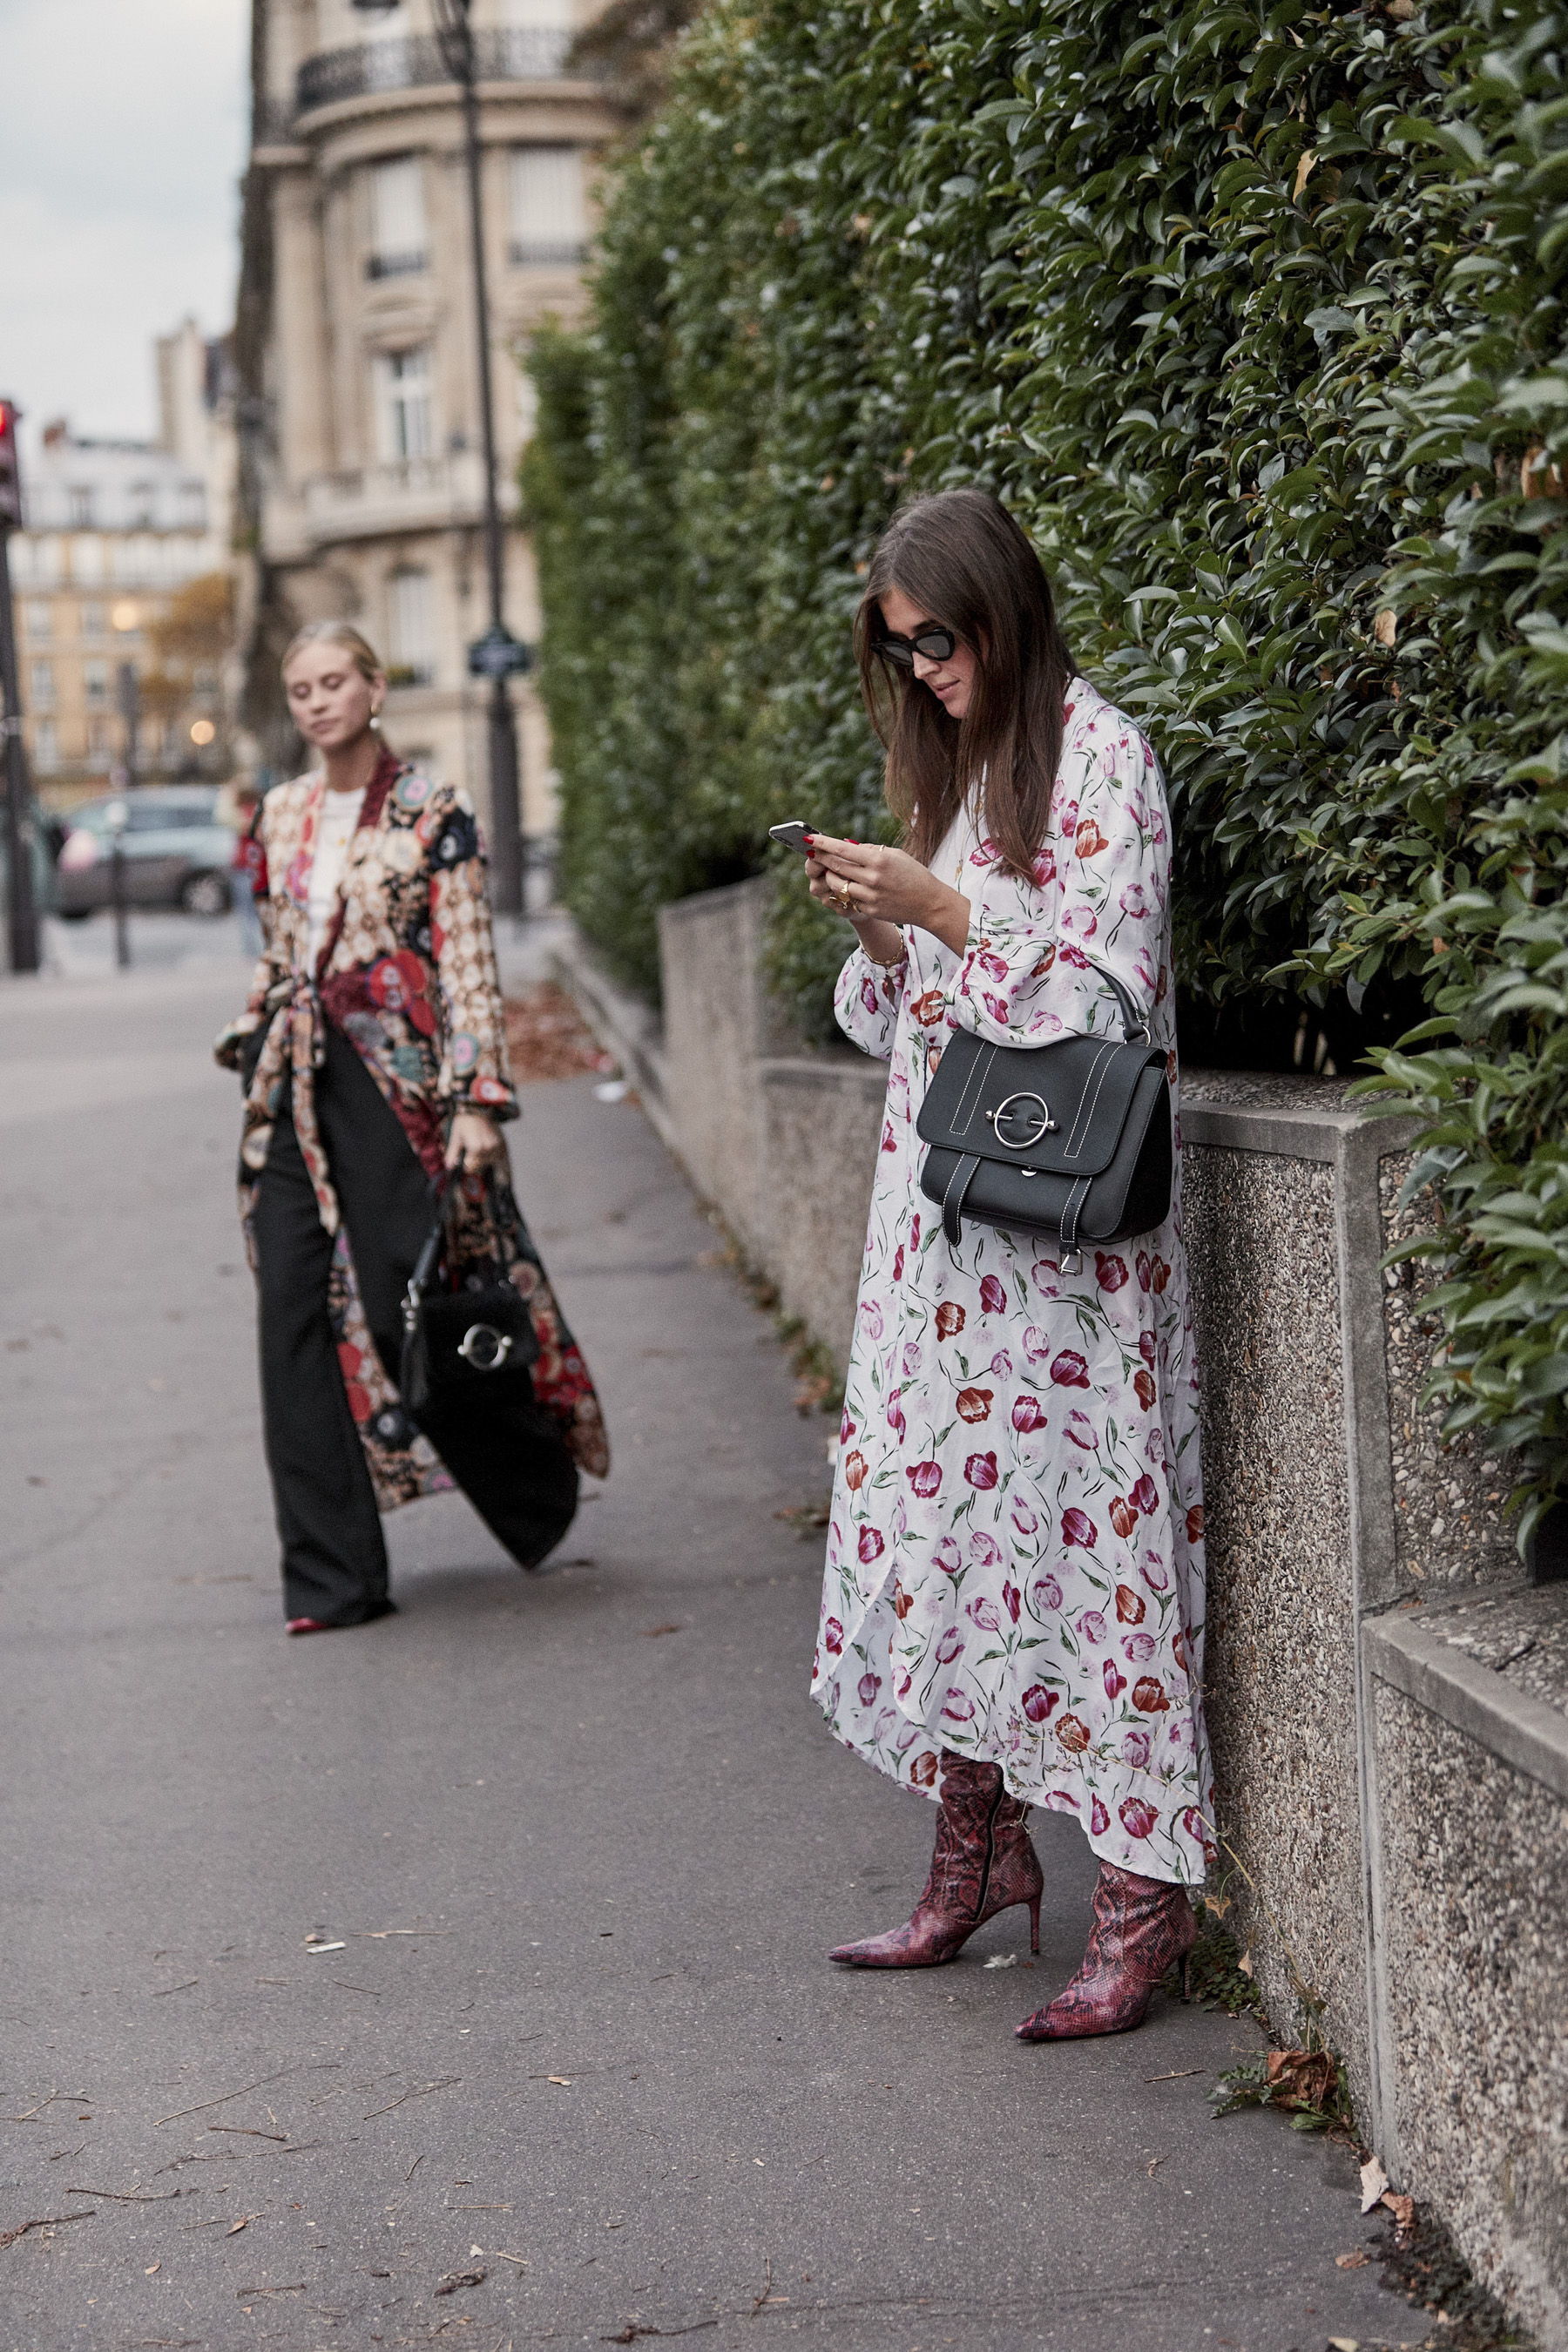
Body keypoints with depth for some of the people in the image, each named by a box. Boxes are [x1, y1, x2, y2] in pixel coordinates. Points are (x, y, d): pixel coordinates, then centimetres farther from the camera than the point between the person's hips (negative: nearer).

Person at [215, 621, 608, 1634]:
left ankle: (532, 1478, 23)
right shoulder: (282, 814, 13)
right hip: (296, 1094, 5)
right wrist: (254, 1049, 17)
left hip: (396, 1085, -5)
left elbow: (470, 967, -7)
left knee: (412, 1311, -5)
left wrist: (477, 1101, -15)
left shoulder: (432, 815, -3)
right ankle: (332, 1576, 3)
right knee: (298, 1320, -1)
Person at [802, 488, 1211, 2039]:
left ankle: (1143, 1896, -3)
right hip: (942, 1208, 8)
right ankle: (975, 1856, 18)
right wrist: (873, 928, -1)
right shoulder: (948, 765, 18)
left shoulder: (1098, 756, -7)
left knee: (1082, 1511, -8)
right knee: (936, 1503, 8)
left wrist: (939, 906, -16)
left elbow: (1104, 986, -14)